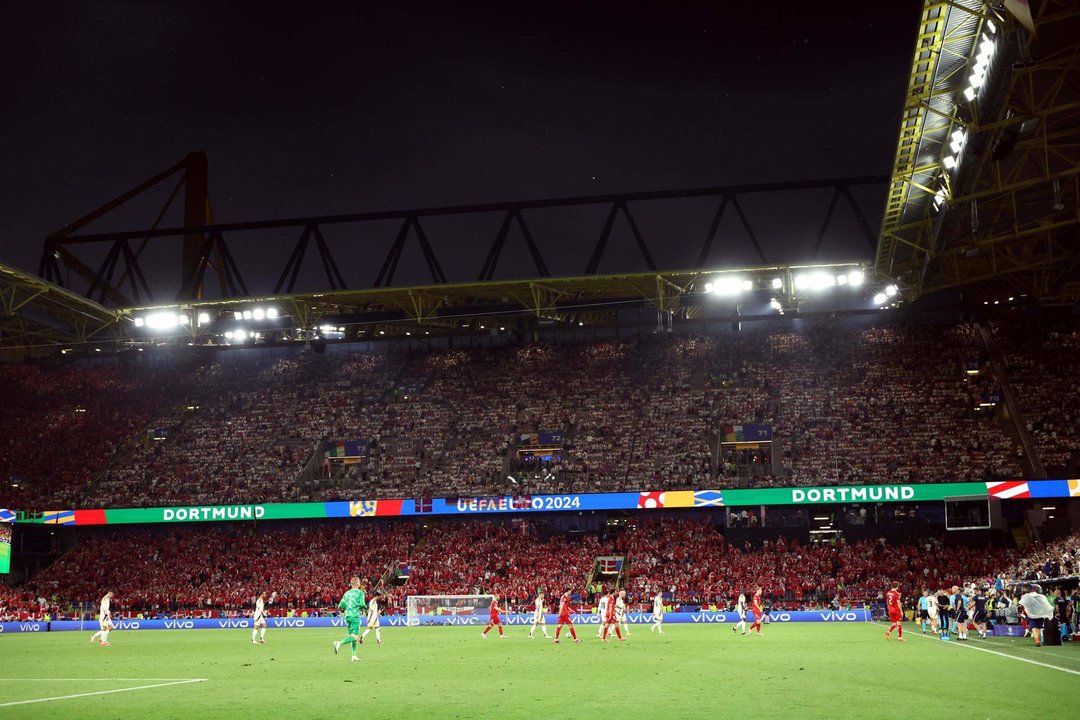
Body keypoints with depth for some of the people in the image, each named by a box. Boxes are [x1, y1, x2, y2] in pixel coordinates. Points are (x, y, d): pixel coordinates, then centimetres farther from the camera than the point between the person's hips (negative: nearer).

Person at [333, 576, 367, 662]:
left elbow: (340, 606, 11)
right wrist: (365, 607, 10)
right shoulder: (360, 592, -2)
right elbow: (362, 604, -12)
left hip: (347, 615, 7)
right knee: (354, 637, -10)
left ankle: (354, 655, 11)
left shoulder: (347, 593, 13)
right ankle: (339, 643, -30)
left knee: (351, 635, 13)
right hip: (355, 615, -7)